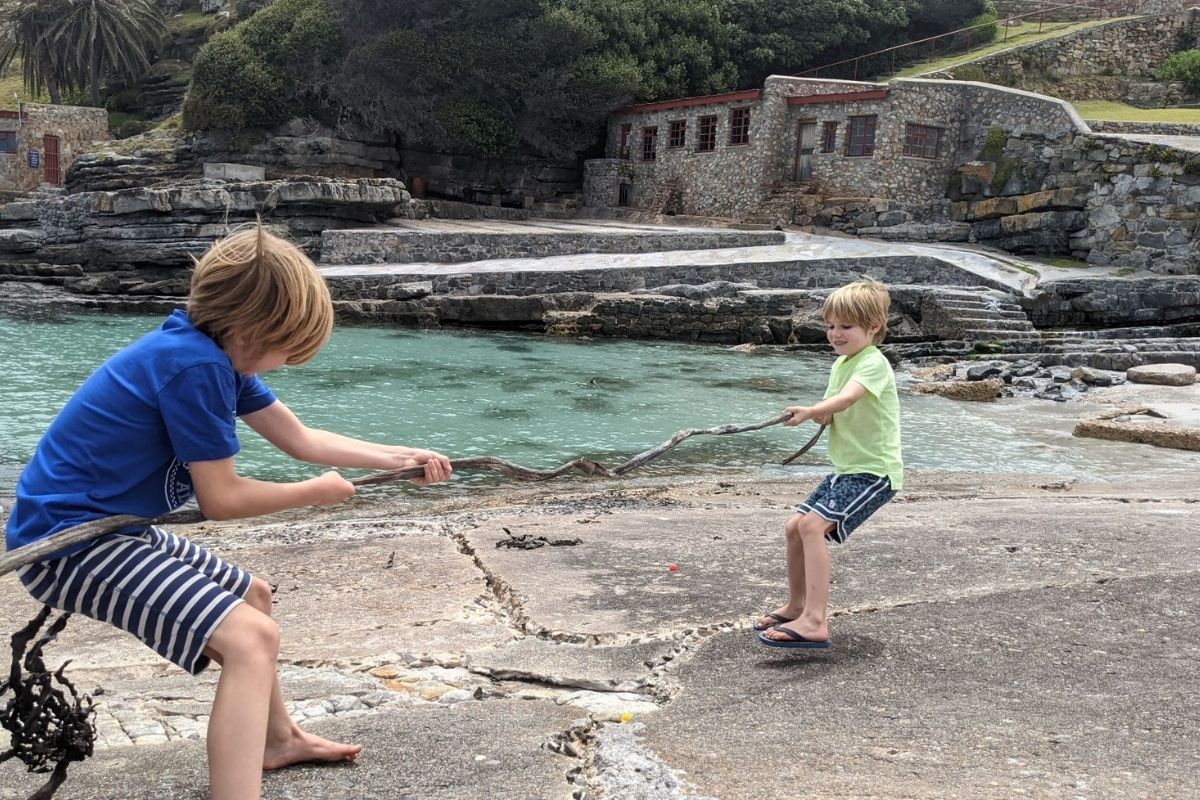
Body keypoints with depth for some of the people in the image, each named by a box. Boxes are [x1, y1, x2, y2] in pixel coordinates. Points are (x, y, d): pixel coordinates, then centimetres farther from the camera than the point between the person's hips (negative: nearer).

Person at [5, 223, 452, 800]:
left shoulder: (218, 355, 7)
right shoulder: (194, 364, -22)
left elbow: (302, 440, 16)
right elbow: (221, 500, -17)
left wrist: (398, 457, 13)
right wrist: (317, 492, -4)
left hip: (109, 526, 11)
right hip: (68, 541, -11)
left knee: (250, 596, 25)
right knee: (249, 636, -24)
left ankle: (276, 738, 42)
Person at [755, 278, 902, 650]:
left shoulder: (873, 362, -16)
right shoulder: (840, 363, 13)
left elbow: (847, 397, -36)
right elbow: (832, 413, 12)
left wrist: (810, 410, -52)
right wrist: (820, 416, -11)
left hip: (873, 471, -10)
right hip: (845, 468, 10)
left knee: (813, 524, -25)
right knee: (795, 527, 12)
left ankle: (814, 622, -28)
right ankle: (796, 606, 31)